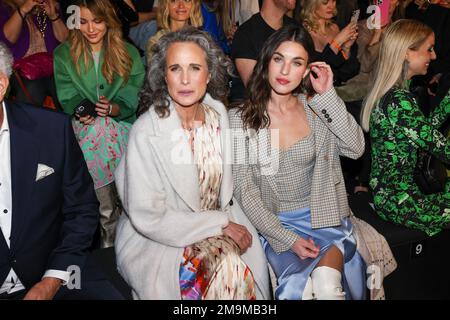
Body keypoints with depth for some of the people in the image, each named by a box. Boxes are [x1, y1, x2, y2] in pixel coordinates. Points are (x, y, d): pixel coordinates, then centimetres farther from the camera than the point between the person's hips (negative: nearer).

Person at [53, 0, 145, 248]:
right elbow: (68, 98, 2)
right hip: (85, 128, 0)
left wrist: (112, 108, -21)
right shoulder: (63, 55, 11)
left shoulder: (129, 53, 9)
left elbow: (131, 100, 1)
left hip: (121, 124, 0)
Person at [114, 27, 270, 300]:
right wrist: (220, 225, -15)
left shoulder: (217, 113, -2)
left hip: (218, 223, 5)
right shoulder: (146, 132, -20)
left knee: (250, 263, -19)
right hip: (158, 240, -5)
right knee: (226, 269, -27)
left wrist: (227, 222, -3)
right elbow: (148, 218, -18)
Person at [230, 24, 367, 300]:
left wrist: (327, 96, -12)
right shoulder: (240, 120, -5)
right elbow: (245, 191, -6)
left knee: (327, 283, -24)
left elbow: (356, 148, -8)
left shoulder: (315, 109, 4)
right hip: (274, 222, -1)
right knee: (300, 284, -26)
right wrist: (288, 239, -13)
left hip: (321, 214, 2)